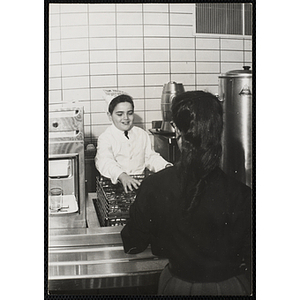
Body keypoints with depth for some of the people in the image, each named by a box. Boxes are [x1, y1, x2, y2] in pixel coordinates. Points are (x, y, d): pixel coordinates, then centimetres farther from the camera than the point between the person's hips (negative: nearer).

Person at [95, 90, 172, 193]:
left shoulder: (142, 134, 17)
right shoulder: (105, 137, -1)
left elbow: (150, 157, 20)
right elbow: (105, 162, -19)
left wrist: (166, 166, -3)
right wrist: (122, 176, -39)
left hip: (139, 183, 4)